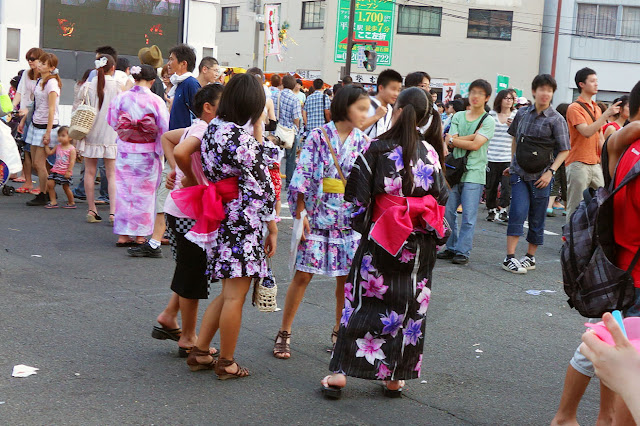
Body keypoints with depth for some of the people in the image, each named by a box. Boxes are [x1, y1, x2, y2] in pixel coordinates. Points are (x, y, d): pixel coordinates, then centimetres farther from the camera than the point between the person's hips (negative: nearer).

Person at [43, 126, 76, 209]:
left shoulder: (71, 149, -9)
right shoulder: (58, 146, 9)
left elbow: (72, 161, -13)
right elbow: (49, 152, 16)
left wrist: (69, 171, -18)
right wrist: (46, 145, 12)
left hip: (65, 172, -6)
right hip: (56, 170, 6)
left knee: (66, 187, 2)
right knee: (49, 184, -4)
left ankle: (71, 203, 18)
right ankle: (53, 201, 3)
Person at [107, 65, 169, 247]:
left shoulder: (121, 98, -5)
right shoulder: (156, 101, -12)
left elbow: (112, 122, 5)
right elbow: (165, 128, -10)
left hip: (125, 151, 2)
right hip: (147, 153, -2)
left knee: (124, 190, 10)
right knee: (144, 192, 8)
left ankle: (123, 234, 12)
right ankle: (140, 235, 12)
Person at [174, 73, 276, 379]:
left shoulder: (213, 127, 6)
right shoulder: (242, 139, -18)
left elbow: (180, 152, 14)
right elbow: (260, 188, -15)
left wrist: (193, 181, 28)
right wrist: (272, 228, -7)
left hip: (221, 217, 9)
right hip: (243, 223, -9)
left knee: (229, 292, 19)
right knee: (235, 294, 3)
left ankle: (200, 352, 23)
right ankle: (226, 363, 13)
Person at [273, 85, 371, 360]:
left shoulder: (363, 142, 7)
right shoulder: (319, 136, -4)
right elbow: (303, 174, -6)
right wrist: (300, 213, -11)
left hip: (350, 219, 4)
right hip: (318, 215, -3)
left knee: (347, 276, 7)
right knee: (303, 274, -1)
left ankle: (340, 330, 26)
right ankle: (284, 333, 11)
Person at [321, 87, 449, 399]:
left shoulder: (378, 148, -9)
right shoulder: (430, 152, -2)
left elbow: (357, 195, -9)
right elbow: (441, 197, 3)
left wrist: (363, 224, 7)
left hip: (380, 238, -2)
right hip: (419, 246, 2)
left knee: (363, 302, 5)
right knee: (409, 307, 10)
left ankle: (340, 372, 6)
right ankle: (395, 377, 17)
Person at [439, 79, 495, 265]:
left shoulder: (488, 121, 0)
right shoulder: (458, 116, 11)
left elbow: (475, 145, -12)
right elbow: (450, 143, -1)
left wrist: (452, 139, -3)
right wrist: (473, 136, -9)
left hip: (474, 173, -4)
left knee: (468, 215, -4)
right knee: (448, 211, 6)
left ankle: (463, 251, 3)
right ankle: (451, 248, 18)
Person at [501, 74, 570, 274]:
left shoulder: (556, 119, -3)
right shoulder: (523, 113, 6)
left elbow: (564, 150, -3)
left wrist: (551, 171, -13)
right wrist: (513, 163, 18)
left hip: (541, 176, -1)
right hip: (519, 173, 1)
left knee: (537, 218, 7)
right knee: (518, 212, -11)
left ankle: (530, 257, 20)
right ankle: (510, 258, -10)